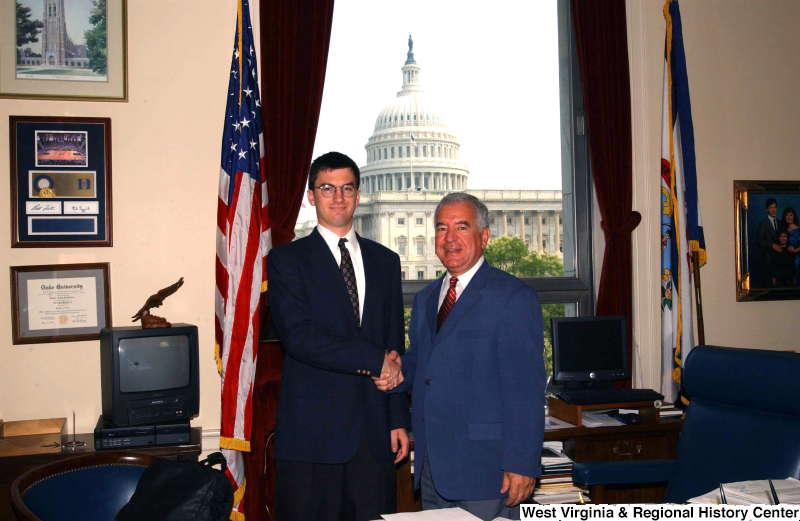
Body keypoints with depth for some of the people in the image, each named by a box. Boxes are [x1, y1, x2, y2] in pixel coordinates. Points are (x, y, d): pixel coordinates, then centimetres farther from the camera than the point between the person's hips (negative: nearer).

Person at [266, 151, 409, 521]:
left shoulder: (385, 261, 14)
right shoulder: (286, 260, 1)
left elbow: (395, 345, 13)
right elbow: (298, 336, -13)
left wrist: (398, 420, 8)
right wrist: (374, 359, -13)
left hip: (374, 431, 4)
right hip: (312, 429, -3)